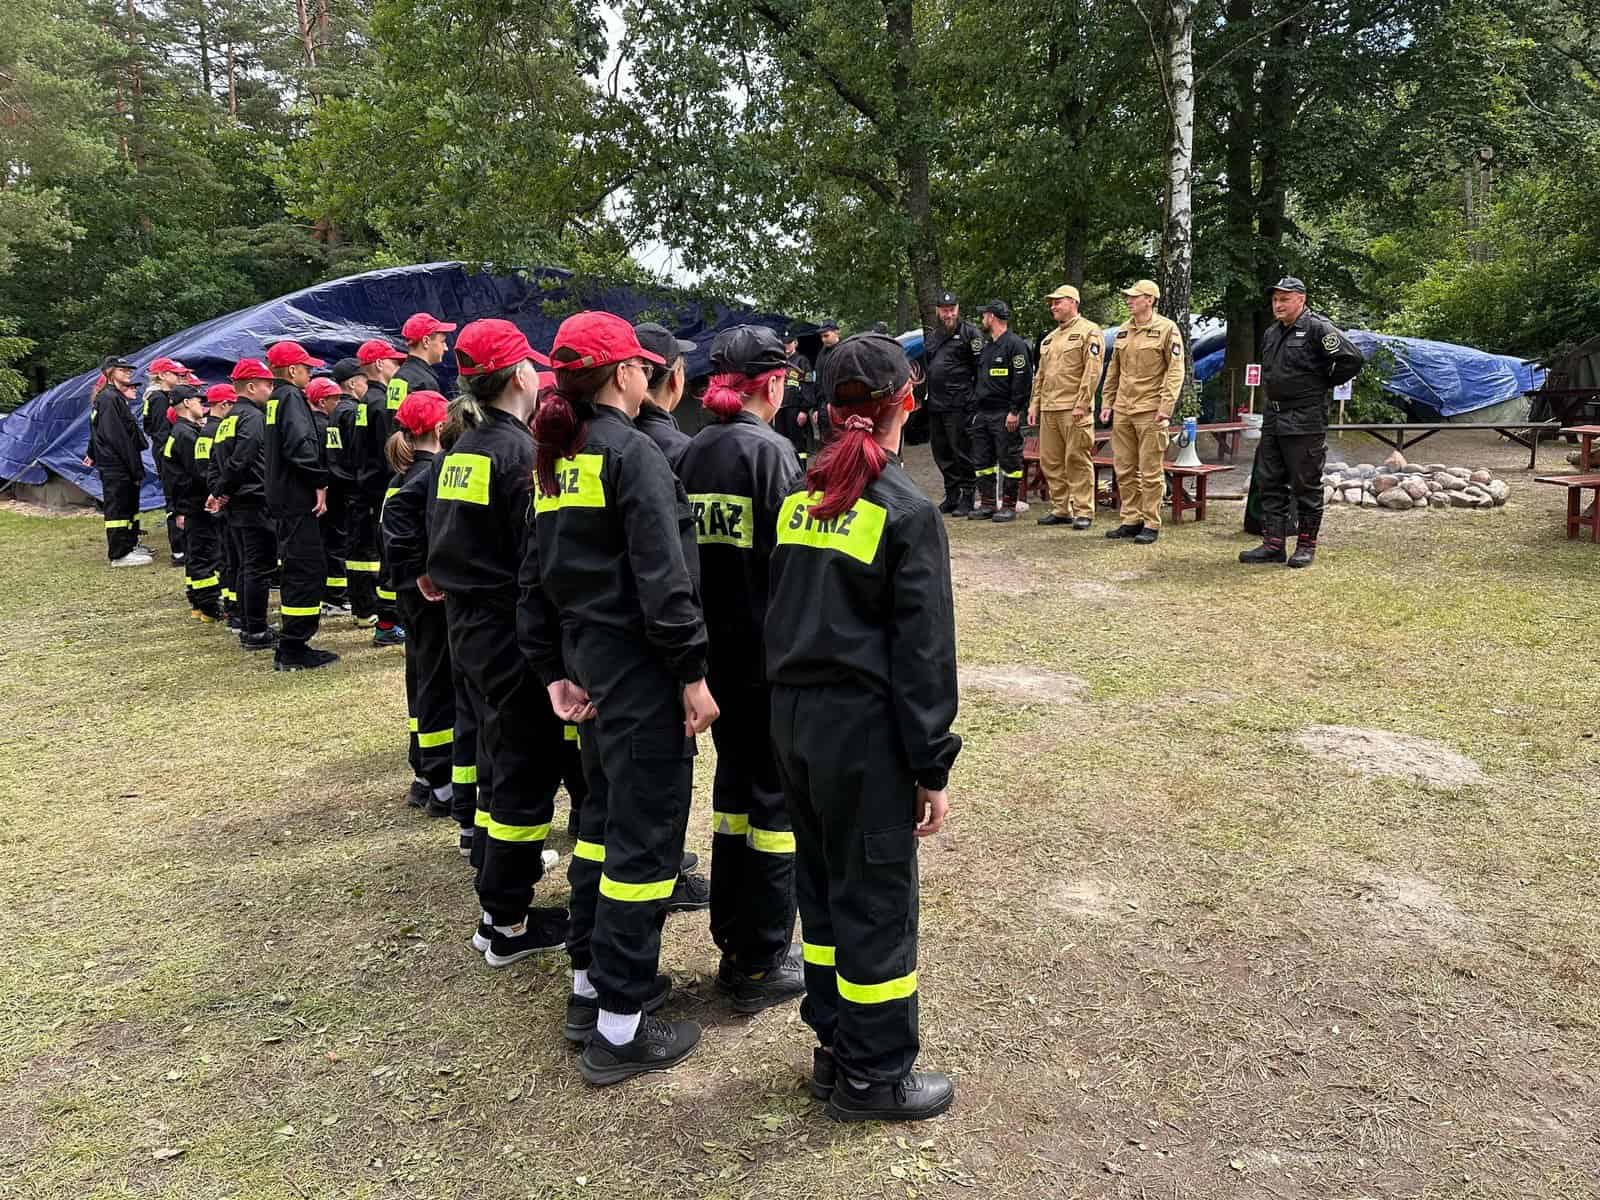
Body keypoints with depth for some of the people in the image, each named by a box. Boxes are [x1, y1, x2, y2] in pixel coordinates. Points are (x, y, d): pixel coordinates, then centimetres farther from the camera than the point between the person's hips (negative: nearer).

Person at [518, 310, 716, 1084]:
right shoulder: (631, 453, -14)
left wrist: (554, 671, 13)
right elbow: (662, 577, -21)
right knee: (645, 835, 0)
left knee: (603, 817, 20)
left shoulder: (555, 460, 10)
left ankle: (590, 985, 32)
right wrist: (694, 672, -16)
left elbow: (537, 576, 11)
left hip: (589, 662, 9)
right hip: (641, 669, -9)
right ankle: (619, 1027, 9)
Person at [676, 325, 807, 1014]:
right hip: (771, 652, -7)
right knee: (778, 799, 4)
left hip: (715, 648, 7)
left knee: (733, 785, 17)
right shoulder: (770, 451, -13)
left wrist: (697, 646, 15)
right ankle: (762, 964, 12)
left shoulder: (692, 451, 6)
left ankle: (732, 944, 27)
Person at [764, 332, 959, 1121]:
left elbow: (780, 613, 11)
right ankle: (874, 1074, 19)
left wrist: (791, 695, 16)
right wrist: (932, 766, -8)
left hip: (792, 716, 7)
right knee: (876, 896, 6)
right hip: (863, 727, -6)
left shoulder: (799, 498, 6)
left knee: (821, 884, 18)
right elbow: (924, 651, -13)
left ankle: (834, 1047, 31)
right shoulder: (906, 510, -12)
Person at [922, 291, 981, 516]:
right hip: (935, 405, 7)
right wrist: (924, 393, 20)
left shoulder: (969, 332, -3)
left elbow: (981, 367, -8)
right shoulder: (932, 336, 19)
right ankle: (951, 495, 22)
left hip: (959, 405, -7)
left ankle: (966, 498, 2)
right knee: (941, 454, 11)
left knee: (962, 452, -4)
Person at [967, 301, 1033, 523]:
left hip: (1005, 415, -9)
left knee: (1009, 461, -3)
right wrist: (975, 410, 19)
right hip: (982, 414, 9)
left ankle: (1009, 506, 3)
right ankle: (987, 504, 16)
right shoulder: (987, 348, 21)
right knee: (981, 461, 9)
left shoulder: (1015, 345, -8)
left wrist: (1015, 411, -19)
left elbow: (1023, 380, -14)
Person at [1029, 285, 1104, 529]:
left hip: (1074, 410, -8)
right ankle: (1061, 509, 17)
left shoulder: (1089, 331, -3)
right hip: (1048, 409, 8)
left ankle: (1083, 511, 1)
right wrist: (1034, 404, 15)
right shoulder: (1050, 338, 22)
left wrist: (1082, 404, -18)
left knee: (1077, 460, -5)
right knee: (1051, 461, 9)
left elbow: (1092, 371, -12)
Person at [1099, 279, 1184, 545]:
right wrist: (1106, 402, 13)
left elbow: (1175, 371, -9)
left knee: (1150, 471, -2)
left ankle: (1151, 524, 5)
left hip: (1150, 412, -6)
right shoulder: (1123, 331, 15)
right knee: (1125, 470, 9)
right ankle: (1131, 520, 18)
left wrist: (1166, 407, -16)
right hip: (1122, 410, 6)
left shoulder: (1167, 329, -4)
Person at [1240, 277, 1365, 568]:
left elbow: (1352, 359, -17)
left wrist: (1325, 383, -5)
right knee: (1269, 482, 8)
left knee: (1306, 485, 0)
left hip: (1305, 422, -8)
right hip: (1272, 419, 8)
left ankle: (1306, 545, 9)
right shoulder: (1271, 334, 15)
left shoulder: (1317, 328, -11)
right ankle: (1273, 544, 14)